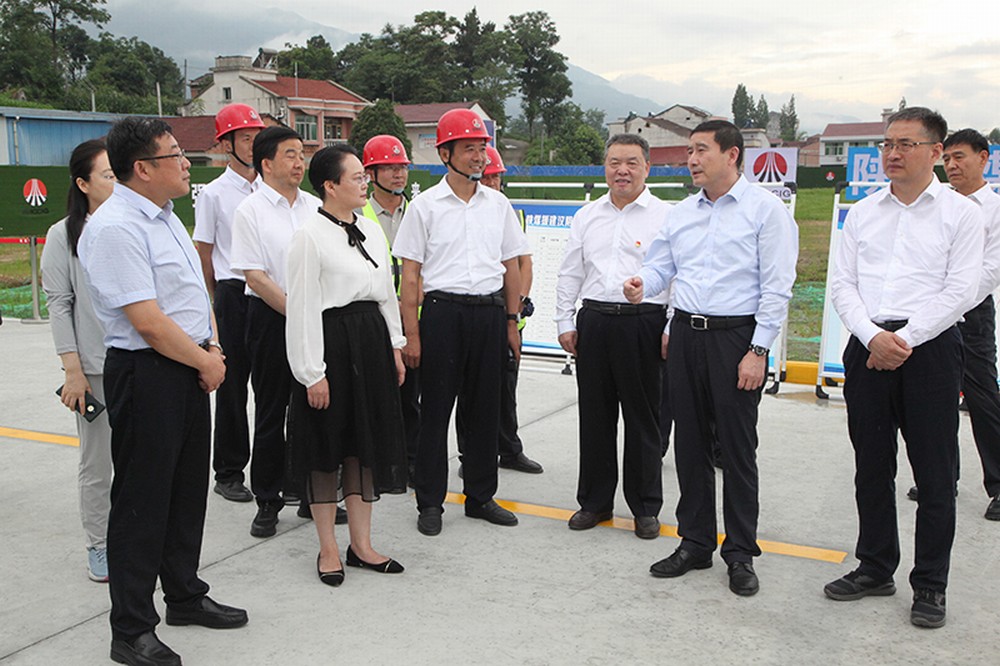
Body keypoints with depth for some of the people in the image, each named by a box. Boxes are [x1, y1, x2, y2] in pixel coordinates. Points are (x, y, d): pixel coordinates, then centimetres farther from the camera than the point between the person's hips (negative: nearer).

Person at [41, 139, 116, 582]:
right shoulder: (64, 235, -2)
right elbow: (59, 304, -2)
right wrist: (72, 370, -7)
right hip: (95, 370, -2)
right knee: (97, 465, 7)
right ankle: (99, 546, 23)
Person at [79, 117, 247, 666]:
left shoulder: (165, 217, 12)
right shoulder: (114, 227, -19)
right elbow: (149, 322, -23)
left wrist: (214, 348, 3)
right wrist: (206, 361, -10)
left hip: (190, 369, 9)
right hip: (145, 375, -9)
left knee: (188, 490, 19)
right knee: (142, 500, 1)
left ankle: (185, 595, 36)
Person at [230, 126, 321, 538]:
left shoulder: (314, 207, 9)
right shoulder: (250, 211, -6)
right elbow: (256, 276, -11)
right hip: (271, 319, -4)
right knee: (271, 412, 5)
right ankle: (267, 503, 16)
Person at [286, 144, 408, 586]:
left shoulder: (371, 230, 10)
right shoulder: (310, 236, -12)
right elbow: (303, 307, -14)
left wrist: (394, 347, 12)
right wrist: (313, 373, -16)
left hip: (371, 341, 7)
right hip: (332, 343, -7)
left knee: (369, 442, 12)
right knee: (327, 447, 5)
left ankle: (361, 545, 25)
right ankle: (328, 550, 20)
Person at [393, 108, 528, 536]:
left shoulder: (498, 204, 10)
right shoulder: (425, 206, -1)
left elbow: (511, 266, 14)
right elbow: (410, 274, -2)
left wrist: (512, 322, 9)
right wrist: (411, 335, -7)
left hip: (489, 313, 4)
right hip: (443, 311, -3)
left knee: (486, 408, 10)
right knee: (435, 409, 2)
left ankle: (480, 497, 23)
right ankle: (430, 502, 14)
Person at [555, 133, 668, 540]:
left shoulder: (666, 216, 0)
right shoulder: (587, 216, 13)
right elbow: (569, 274, 16)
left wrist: (672, 329, -9)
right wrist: (565, 322, 10)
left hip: (643, 325, -4)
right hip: (594, 322, 4)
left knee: (643, 418, 4)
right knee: (594, 415, 10)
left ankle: (645, 508, 16)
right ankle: (594, 501, 23)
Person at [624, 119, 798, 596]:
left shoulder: (765, 209, -5)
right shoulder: (681, 213, 14)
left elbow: (777, 286, -9)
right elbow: (659, 265, 14)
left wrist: (758, 350, -14)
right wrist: (642, 285, -11)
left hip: (736, 336, -5)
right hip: (685, 335, 6)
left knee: (737, 447, 1)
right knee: (689, 443, 10)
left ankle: (740, 554, 14)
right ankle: (694, 543, 23)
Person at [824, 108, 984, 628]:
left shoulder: (961, 213, 2)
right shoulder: (862, 213, 12)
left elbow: (960, 292, -7)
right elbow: (842, 285, 5)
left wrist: (904, 340, -14)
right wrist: (874, 336, -11)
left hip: (930, 346, -3)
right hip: (867, 346, 3)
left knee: (934, 473, 2)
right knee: (871, 466, 11)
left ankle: (930, 585, 16)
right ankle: (875, 568, 26)